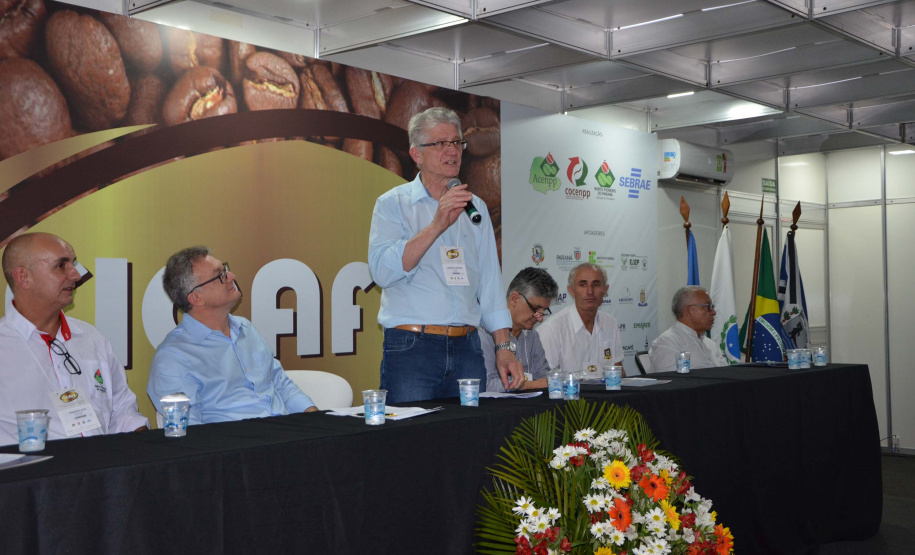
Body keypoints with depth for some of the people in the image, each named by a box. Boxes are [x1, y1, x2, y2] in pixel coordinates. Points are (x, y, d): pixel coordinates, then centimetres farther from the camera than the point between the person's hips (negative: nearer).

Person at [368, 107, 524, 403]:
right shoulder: (393, 203, 3)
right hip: (411, 348, -4)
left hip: (466, 348, 4)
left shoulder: (475, 207, 16)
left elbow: (490, 282, 16)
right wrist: (437, 225, -19)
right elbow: (383, 272, -13)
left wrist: (503, 347, 8)